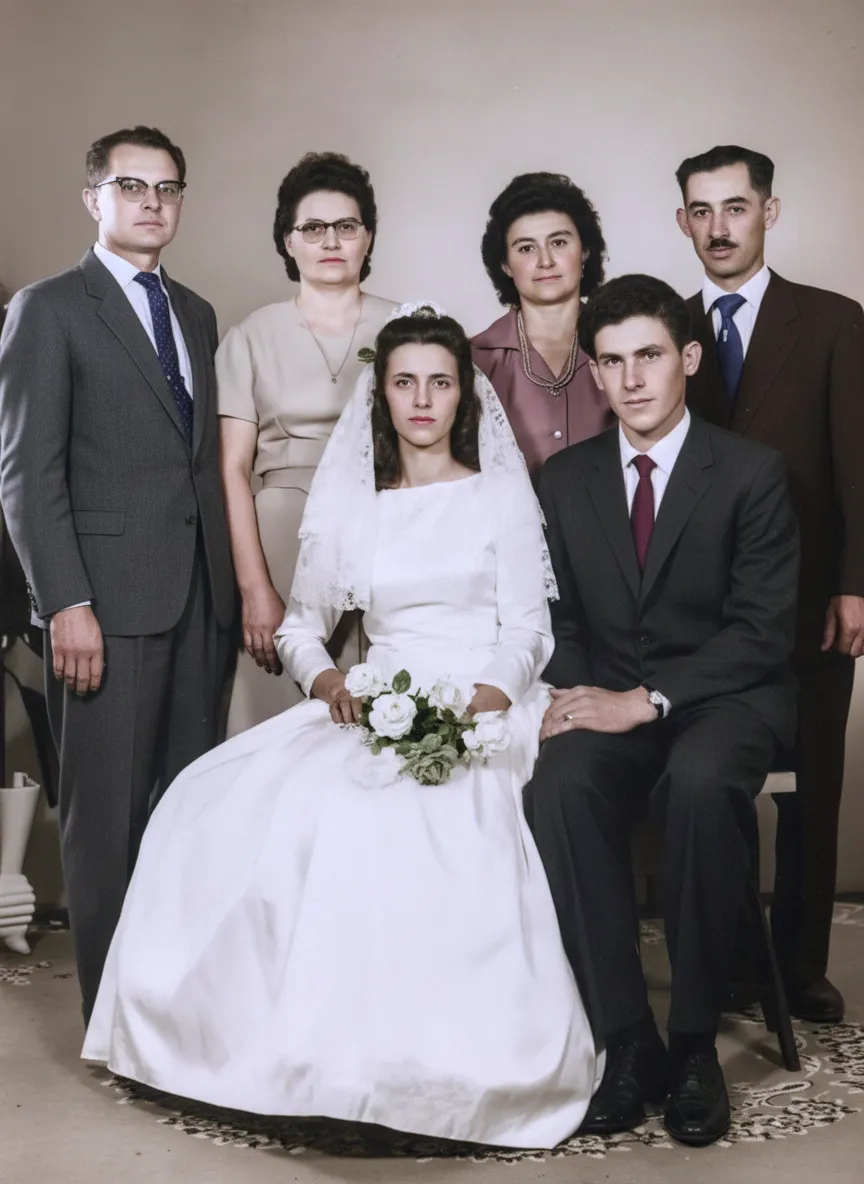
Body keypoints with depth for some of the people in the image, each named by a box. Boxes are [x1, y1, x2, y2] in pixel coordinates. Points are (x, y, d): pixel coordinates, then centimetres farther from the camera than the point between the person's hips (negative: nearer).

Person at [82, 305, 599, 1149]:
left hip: (480, 710, -4)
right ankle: (301, 1038, -12)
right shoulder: (349, 507, 18)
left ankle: (416, 1058, -22)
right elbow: (299, 622, 19)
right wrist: (324, 677, -5)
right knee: (234, 803, -23)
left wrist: (489, 696, -20)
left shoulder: (501, 494, 8)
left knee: (388, 822, -36)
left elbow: (527, 628, 1)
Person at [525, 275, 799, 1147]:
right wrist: (577, 697, -9)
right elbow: (562, 617, 13)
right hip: (611, 705, 3)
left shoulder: (751, 472, -3)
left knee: (700, 781, -37)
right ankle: (626, 1039, -21)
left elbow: (763, 632, -9)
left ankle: (695, 1041, -19)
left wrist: (646, 700, -18)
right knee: (559, 785, -31)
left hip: (726, 699, -3)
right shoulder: (564, 479, 9)